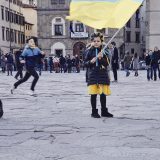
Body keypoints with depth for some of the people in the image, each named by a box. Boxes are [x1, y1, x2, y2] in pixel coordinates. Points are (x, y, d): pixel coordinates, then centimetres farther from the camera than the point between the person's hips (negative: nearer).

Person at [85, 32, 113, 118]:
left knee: (103, 94, 6)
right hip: (93, 75, -1)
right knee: (93, 94, 0)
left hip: (103, 74, 1)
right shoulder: (90, 51, 3)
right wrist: (91, 61, -14)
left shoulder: (104, 51, 4)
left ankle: (104, 111, 18)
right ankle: (94, 111, 10)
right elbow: (86, 63, 5)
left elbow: (107, 63, -2)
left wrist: (101, 58, -19)